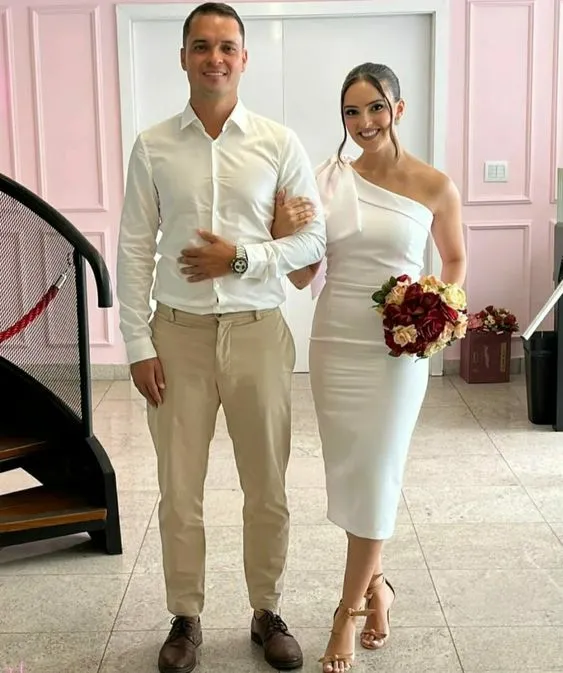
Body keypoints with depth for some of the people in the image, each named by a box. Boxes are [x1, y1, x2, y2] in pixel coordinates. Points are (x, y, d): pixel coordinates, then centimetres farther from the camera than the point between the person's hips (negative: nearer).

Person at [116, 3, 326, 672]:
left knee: (267, 487, 9)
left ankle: (267, 612, 29)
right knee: (179, 489, 9)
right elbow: (134, 250, 1)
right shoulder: (152, 147, 1)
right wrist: (139, 346, -4)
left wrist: (241, 258, -14)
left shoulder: (279, 143, 0)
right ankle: (185, 618, 27)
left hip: (257, 331, 0)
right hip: (178, 333, 0)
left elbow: (313, 238, 1)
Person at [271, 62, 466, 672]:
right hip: (334, 345, 3)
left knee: (374, 476, 1)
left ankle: (349, 609, 17)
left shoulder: (434, 186, -4)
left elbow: (455, 258, 12)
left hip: (397, 348, -2)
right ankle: (375, 584, 32)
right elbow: (304, 278, 2)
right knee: (349, 473, 10)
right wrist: (284, 233, -16)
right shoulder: (326, 180, 1)